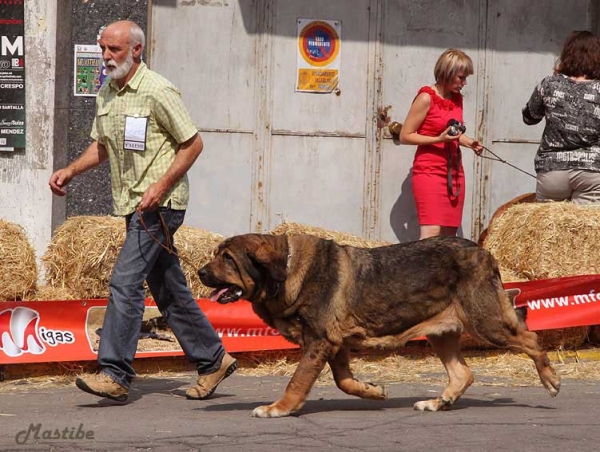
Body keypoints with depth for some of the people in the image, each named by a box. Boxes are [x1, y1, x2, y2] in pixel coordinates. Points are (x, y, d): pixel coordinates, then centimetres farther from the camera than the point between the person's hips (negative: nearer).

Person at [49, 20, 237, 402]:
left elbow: (193, 144, -11)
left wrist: (161, 186, -20)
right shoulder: (107, 94, 11)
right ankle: (213, 360, 24)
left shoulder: (158, 92, -14)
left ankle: (115, 374, -15)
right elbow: (102, 146, 23)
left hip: (160, 203, -9)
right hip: (134, 205, 9)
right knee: (168, 289, 13)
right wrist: (71, 170, 6)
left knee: (125, 282, -15)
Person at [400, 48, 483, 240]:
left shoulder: (457, 98, 11)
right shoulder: (426, 98, -9)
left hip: (454, 172, 7)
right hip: (430, 172, -7)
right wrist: (439, 139, -20)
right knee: (431, 233, -17)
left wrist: (470, 143, 5)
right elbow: (405, 136, -10)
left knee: (449, 235, 2)